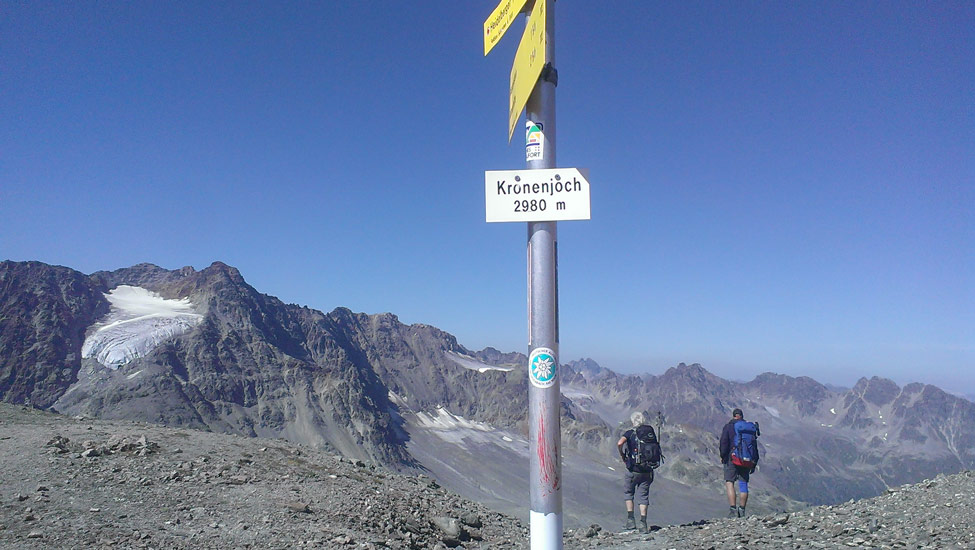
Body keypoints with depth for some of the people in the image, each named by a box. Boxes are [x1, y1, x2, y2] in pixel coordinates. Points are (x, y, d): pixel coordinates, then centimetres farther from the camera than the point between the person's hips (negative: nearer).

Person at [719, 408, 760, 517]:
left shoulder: (728, 426, -2)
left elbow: (724, 442, -10)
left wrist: (723, 456, 3)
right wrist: (754, 463, 15)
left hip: (732, 458, -3)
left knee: (729, 482, -1)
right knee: (743, 484, 9)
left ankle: (733, 509, -13)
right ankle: (742, 511, 12)